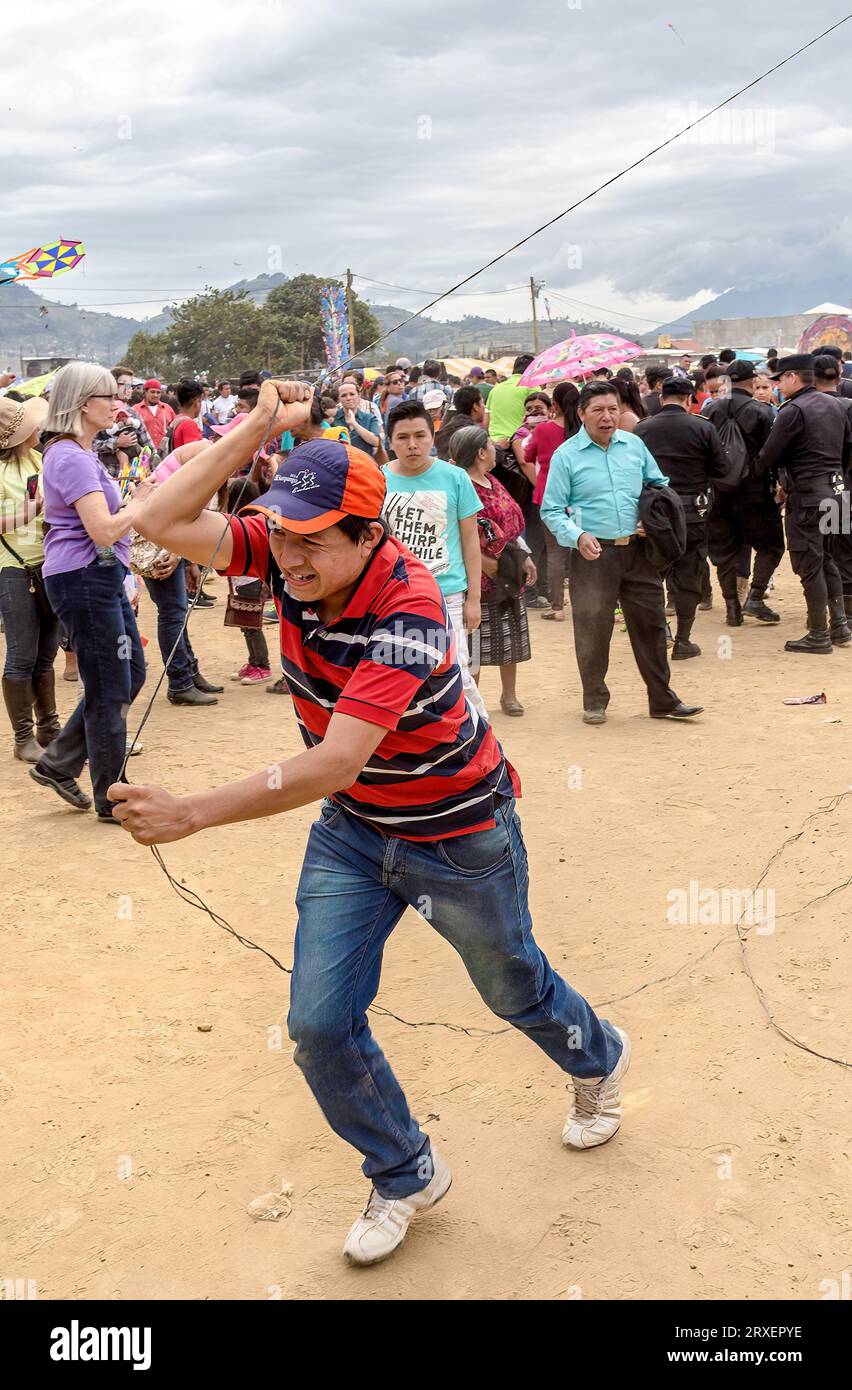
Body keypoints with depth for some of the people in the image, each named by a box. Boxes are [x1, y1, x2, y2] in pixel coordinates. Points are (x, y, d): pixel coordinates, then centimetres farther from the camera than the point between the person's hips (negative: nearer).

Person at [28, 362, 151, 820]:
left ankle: (58, 764, 24)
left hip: (102, 576, 10)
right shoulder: (72, 458, -18)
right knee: (110, 690, -1)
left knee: (131, 674, 17)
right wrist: (140, 504, -8)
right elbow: (104, 530, -23)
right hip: (85, 579, -10)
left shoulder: (79, 453, 15)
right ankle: (112, 800, 12)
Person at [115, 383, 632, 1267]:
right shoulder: (288, 556, -15)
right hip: (351, 831, 5)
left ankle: (598, 1061, 55)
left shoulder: (407, 609, -34)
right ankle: (405, 1176, 27)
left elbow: (334, 764, -40)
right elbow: (162, 522, -20)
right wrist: (257, 427, -27)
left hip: (458, 837, -5)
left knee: (513, 990, 19)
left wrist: (191, 814, -46)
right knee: (320, 1026, 0)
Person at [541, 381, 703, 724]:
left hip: (637, 551, 4)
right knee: (592, 631, 2)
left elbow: (660, 486, 18)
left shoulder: (634, 445, 8)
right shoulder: (566, 455, -4)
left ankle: (663, 701, 18)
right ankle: (594, 703, 19)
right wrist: (578, 536, -21)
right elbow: (552, 511, -4)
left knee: (651, 625, 7)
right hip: (593, 554, -3)